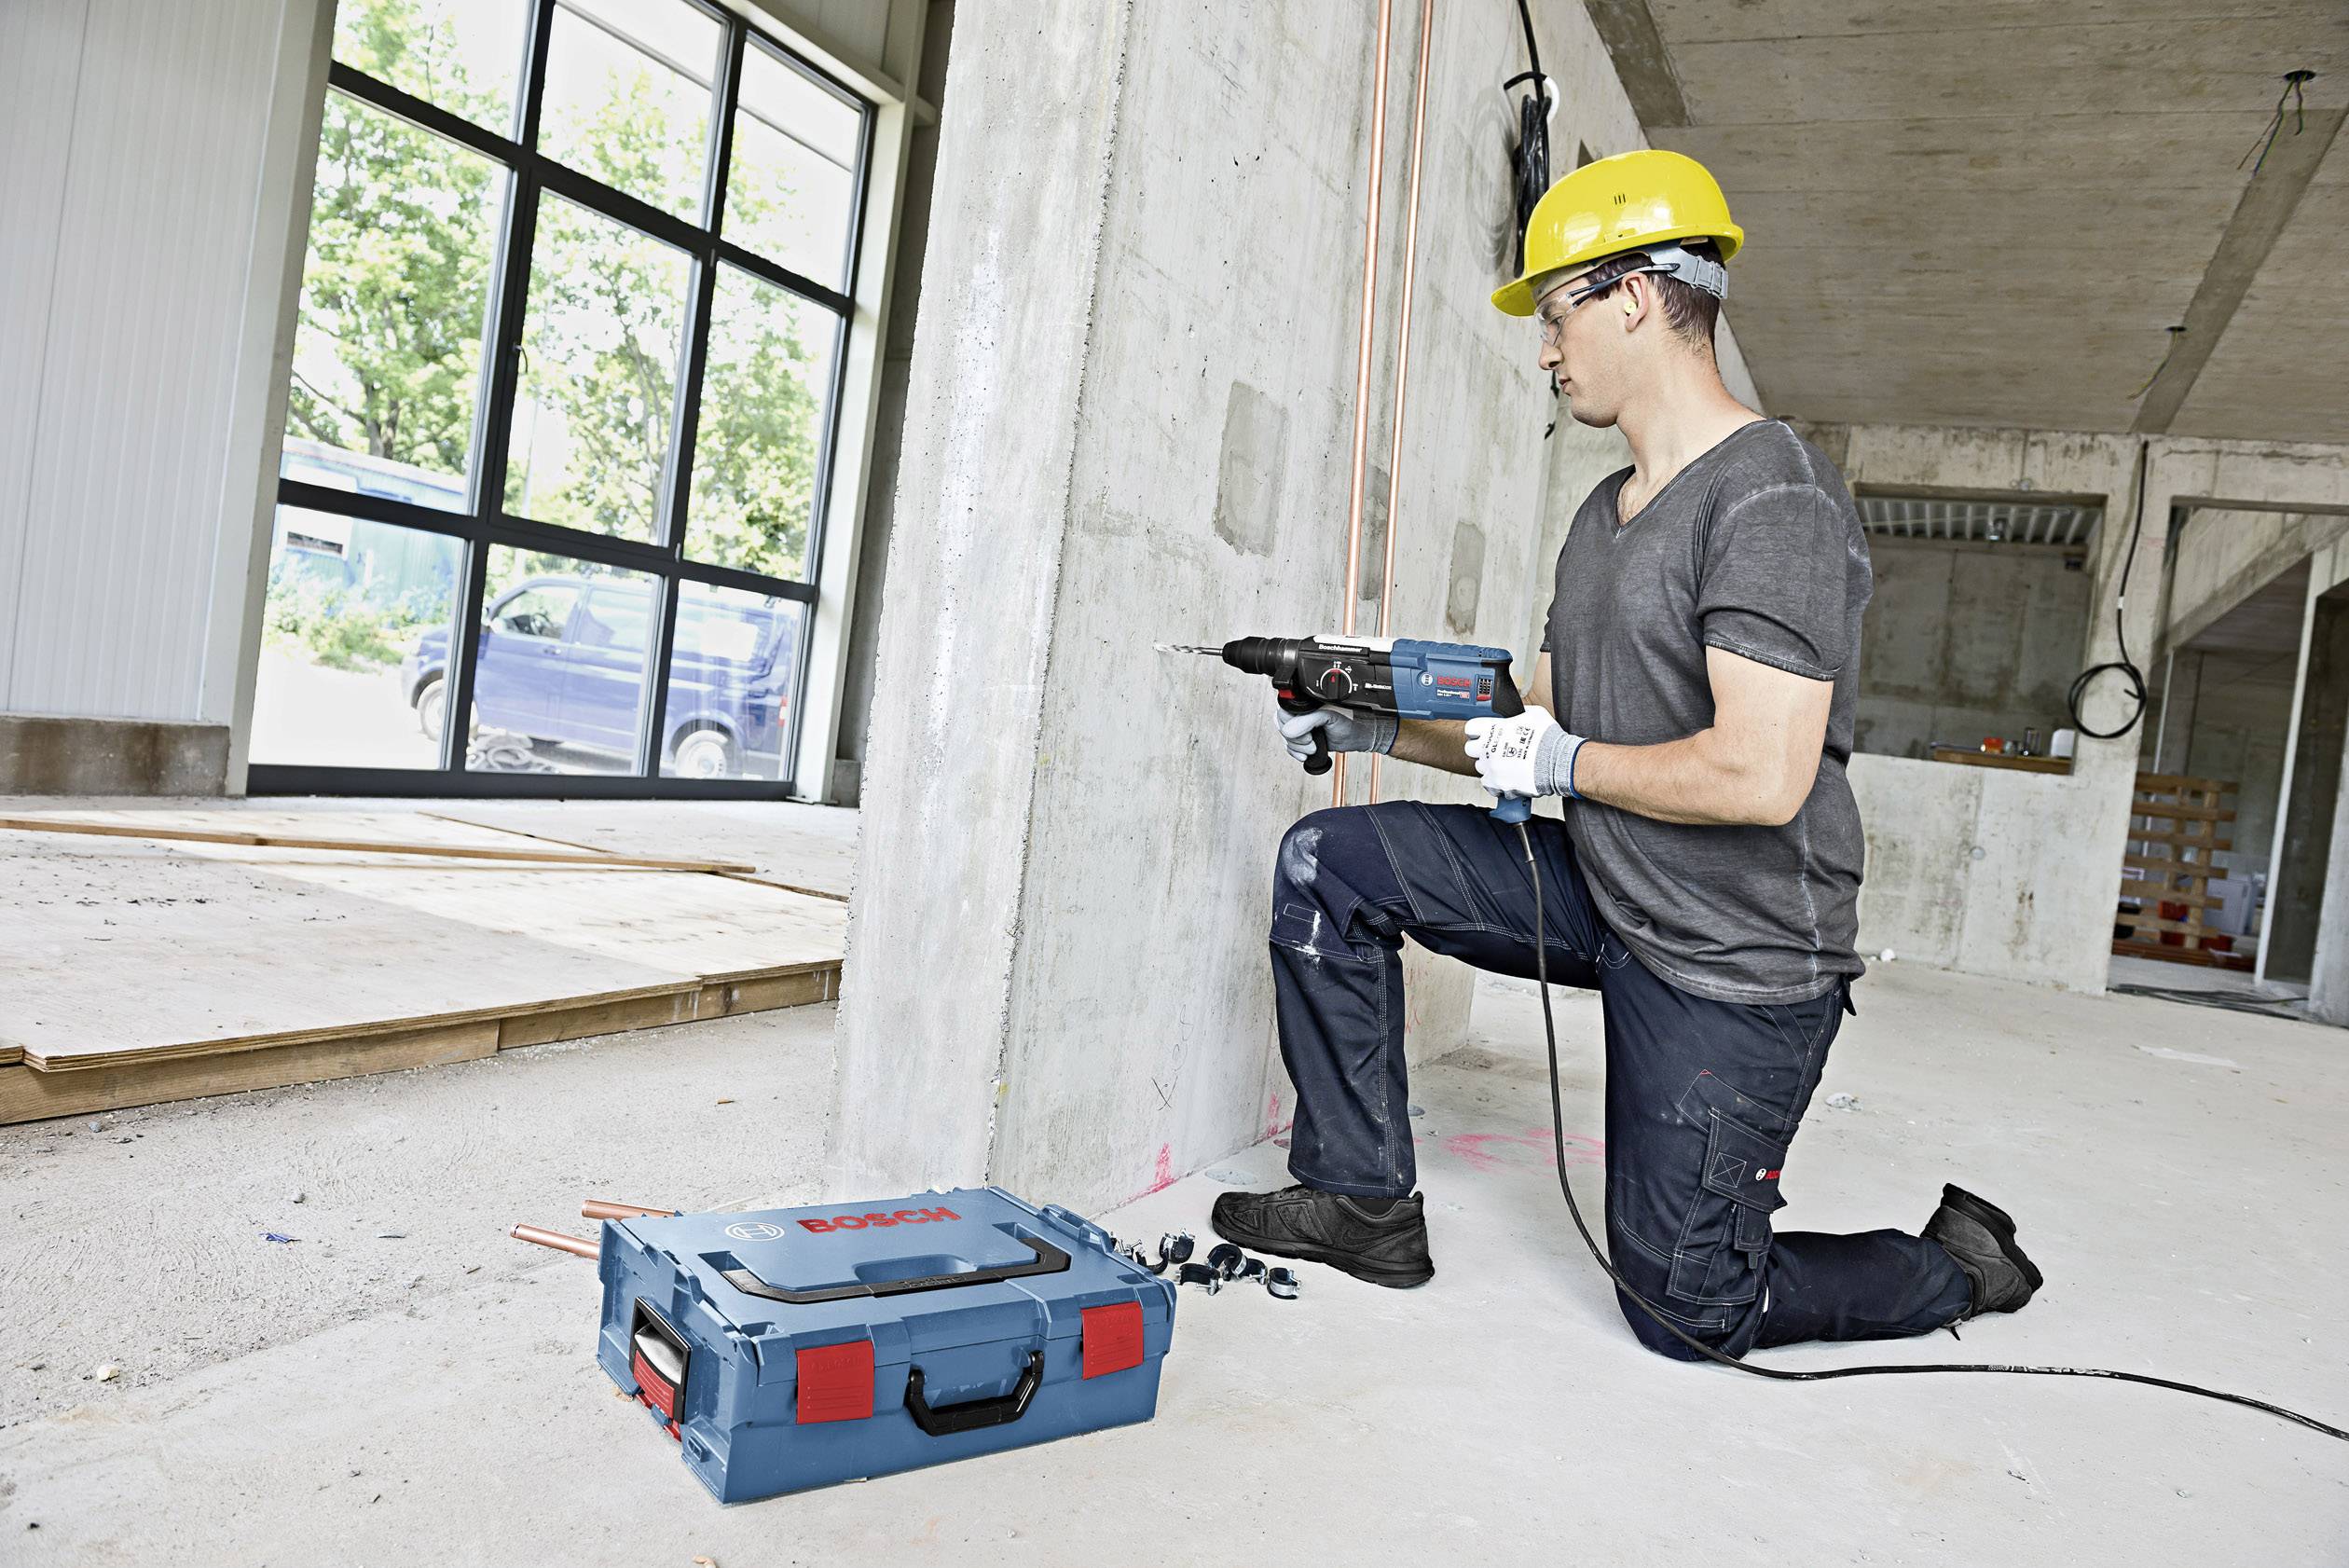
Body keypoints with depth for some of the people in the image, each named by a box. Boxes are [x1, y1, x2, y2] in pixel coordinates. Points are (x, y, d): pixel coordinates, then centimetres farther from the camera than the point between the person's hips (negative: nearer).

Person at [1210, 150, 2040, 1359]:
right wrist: (1380, 729, 6)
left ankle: (1957, 1266, 27)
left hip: (1736, 965, -8)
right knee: (1326, 865, -1)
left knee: (1686, 1309, 0)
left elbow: (1761, 777, -29)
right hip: (1599, 895, 8)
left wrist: (1567, 763, -16)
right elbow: (1541, 727, 16)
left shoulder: (1773, 497, -20)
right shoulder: (1605, 514, 11)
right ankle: (1363, 1201, 8)